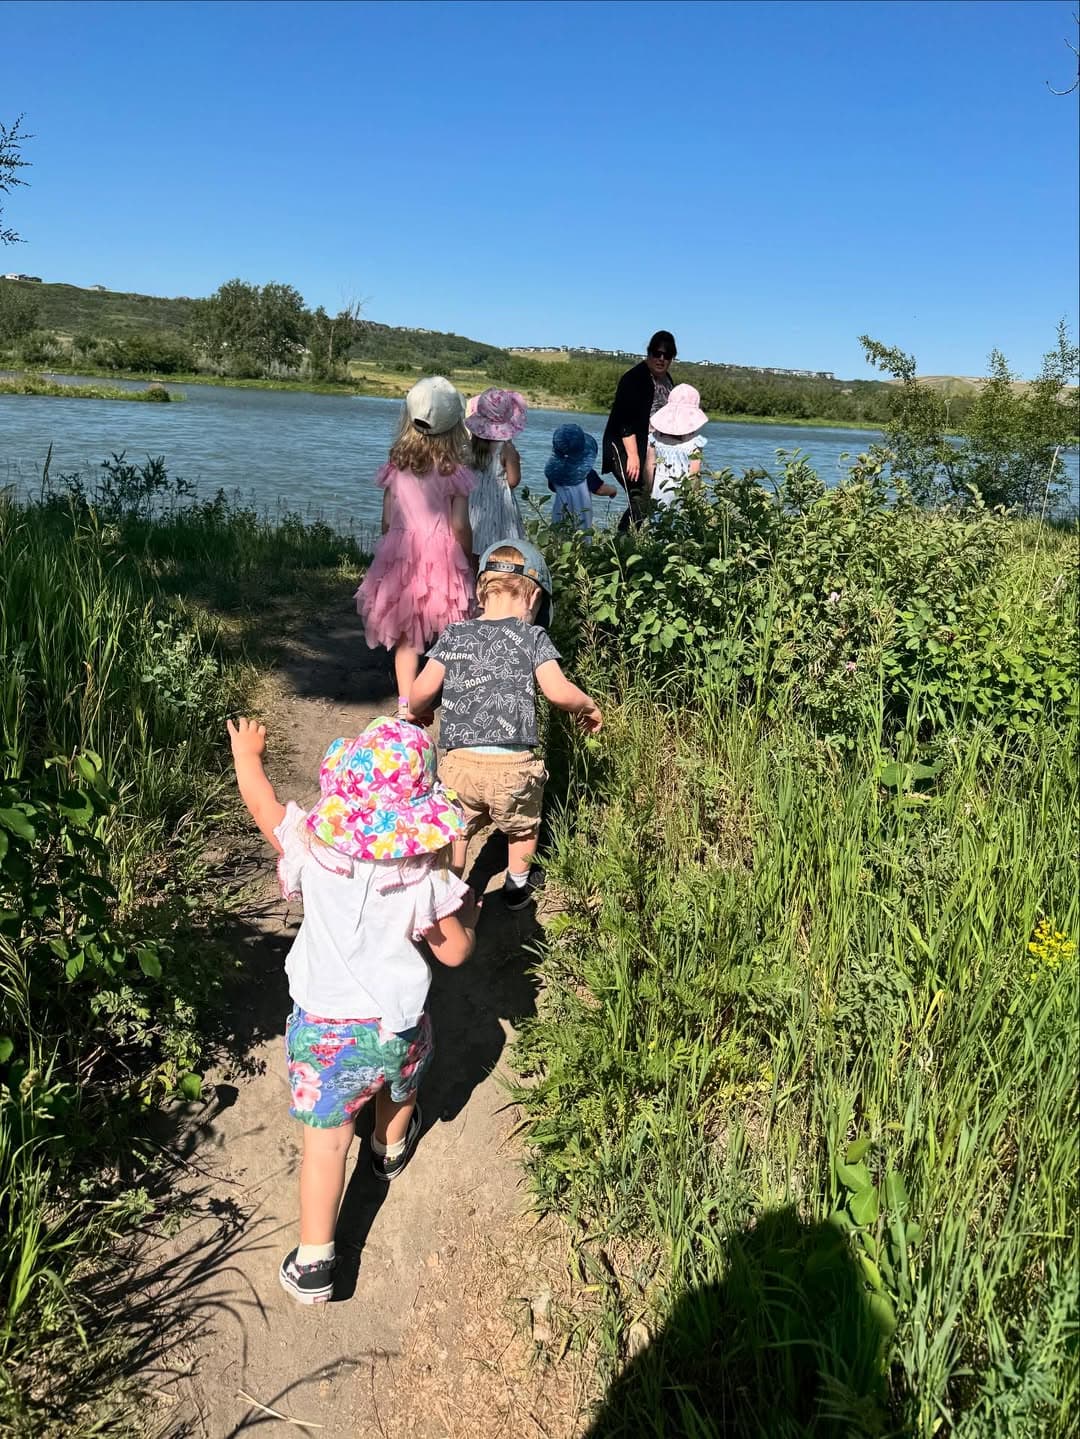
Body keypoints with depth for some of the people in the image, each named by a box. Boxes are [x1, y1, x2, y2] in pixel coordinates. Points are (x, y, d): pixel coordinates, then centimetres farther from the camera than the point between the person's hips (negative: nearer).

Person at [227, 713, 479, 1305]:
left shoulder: (314, 850, -17)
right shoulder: (427, 876, -17)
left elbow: (260, 798, -1)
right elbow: (455, 952, -6)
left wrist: (246, 753, 19)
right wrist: (465, 905, 13)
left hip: (325, 1029, -1)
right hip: (398, 1027, 2)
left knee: (325, 1141, 8)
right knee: (400, 1089, 33)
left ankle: (312, 1262, 11)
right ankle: (391, 1150, 61)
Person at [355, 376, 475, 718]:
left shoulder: (396, 467, 1)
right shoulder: (453, 472, -8)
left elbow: (387, 520, 4)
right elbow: (460, 526, -10)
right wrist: (468, 560, 3)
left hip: (401, 556, 3)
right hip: (442, 556, -2)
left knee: (406, 636, 8)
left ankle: (405, 704, 8)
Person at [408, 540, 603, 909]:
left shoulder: (453, 635, 5)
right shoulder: (533, 637, -1)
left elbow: (423, 690, -3)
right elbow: (558, 691, -13)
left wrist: (416, 714, 19)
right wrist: (589, 707, 7)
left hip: (459, 762, 1)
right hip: (513, 766, -1)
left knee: (455, 832, 24)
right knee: (523, 829, 27)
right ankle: (516, 887, 44)